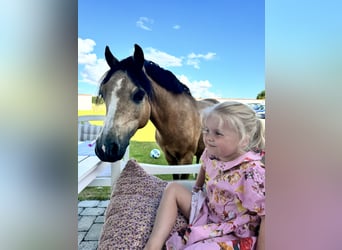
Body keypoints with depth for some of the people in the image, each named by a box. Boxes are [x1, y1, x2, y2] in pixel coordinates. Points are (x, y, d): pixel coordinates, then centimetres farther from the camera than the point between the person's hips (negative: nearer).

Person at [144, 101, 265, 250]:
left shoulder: (253, 173, -31)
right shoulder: (212, 153, -11)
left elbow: (266, 217, -26)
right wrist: (196, 190, 12)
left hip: (234, 236, -7)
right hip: (208, 213, 8)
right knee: (172, 189, 4)